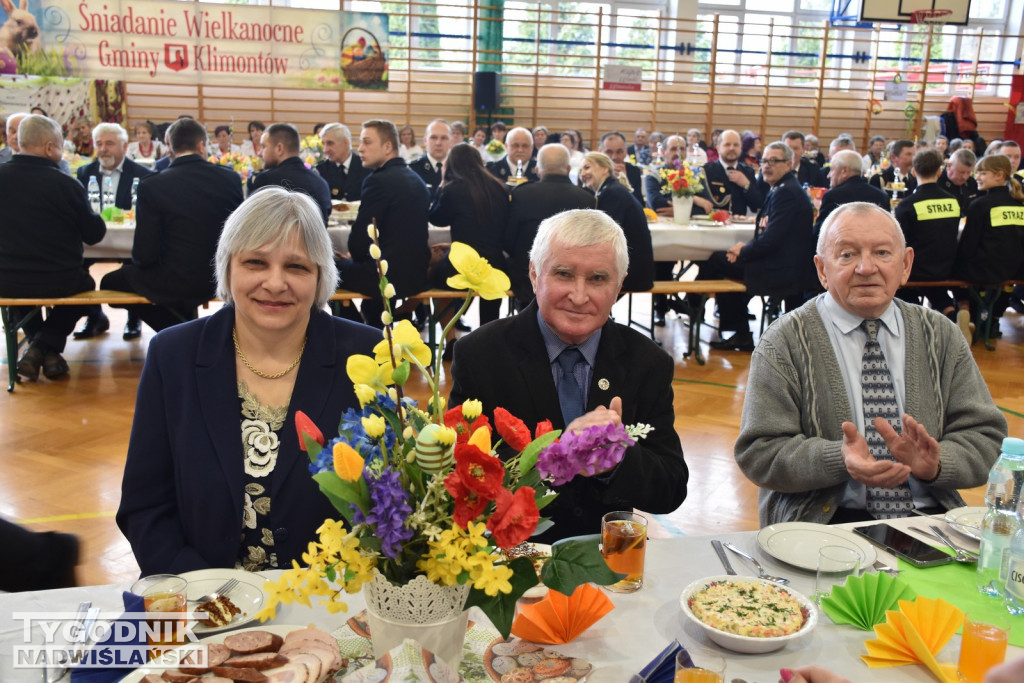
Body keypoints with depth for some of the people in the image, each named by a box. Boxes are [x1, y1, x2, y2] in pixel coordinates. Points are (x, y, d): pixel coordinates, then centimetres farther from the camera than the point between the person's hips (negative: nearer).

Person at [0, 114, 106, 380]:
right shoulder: (66, 184, -15)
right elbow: (95, 234, -5)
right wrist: (92, 216, 16)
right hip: (60, 281, -3)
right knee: (85, 283, 32)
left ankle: (38, 345, 26)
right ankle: (46, 345, 12)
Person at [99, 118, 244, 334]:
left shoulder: (152, 186, -15)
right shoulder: (230, 179, -6)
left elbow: (144, 255, -13)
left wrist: (137, 256, 11)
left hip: (174, 284, -5)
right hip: (218, 278, 6)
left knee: (110, 282, 20)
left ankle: (176, 327, 11)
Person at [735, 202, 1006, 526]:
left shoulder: (942, 335, 13)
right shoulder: (785, 342, 0)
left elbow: (986, 436, 10)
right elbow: (759, 452, -5)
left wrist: (934, 464, -12)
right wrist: (840, 459, -21)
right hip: (825, 521, -3)